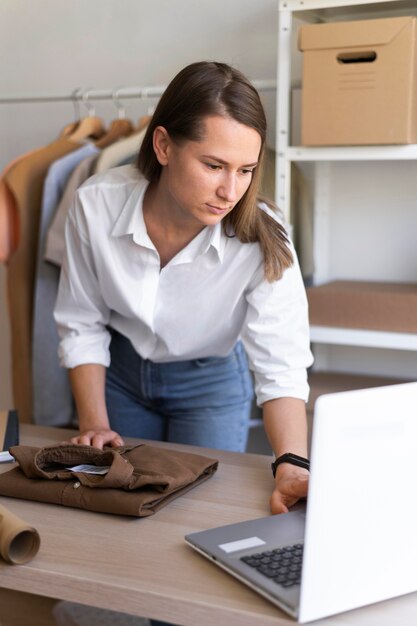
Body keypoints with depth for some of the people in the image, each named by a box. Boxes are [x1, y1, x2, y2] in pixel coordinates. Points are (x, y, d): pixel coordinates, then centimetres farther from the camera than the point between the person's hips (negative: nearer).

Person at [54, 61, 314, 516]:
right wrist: (94, 423, -16)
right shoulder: (96, 205, -27)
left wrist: (291, 466, -50)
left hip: (211, 381, -1)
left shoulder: (261, 242, -33)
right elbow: (80, 325, -13)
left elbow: (281, 366, -34)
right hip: (119, 371, 2)